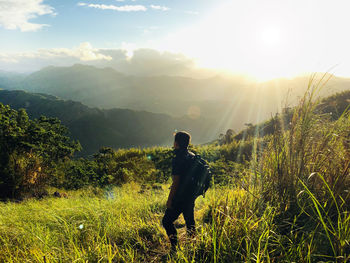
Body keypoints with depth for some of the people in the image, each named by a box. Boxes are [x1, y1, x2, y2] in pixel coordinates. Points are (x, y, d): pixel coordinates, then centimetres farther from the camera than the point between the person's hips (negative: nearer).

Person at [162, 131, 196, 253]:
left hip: (181, 196, -8)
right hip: (192, 195, 9)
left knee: (167, 221, 2)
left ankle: (175, 246, -1)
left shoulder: (178, 159, -20)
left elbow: (176, 182, -20)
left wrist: (169, 199, -13)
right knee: (190, 221, 20)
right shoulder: (193, 156, 6)